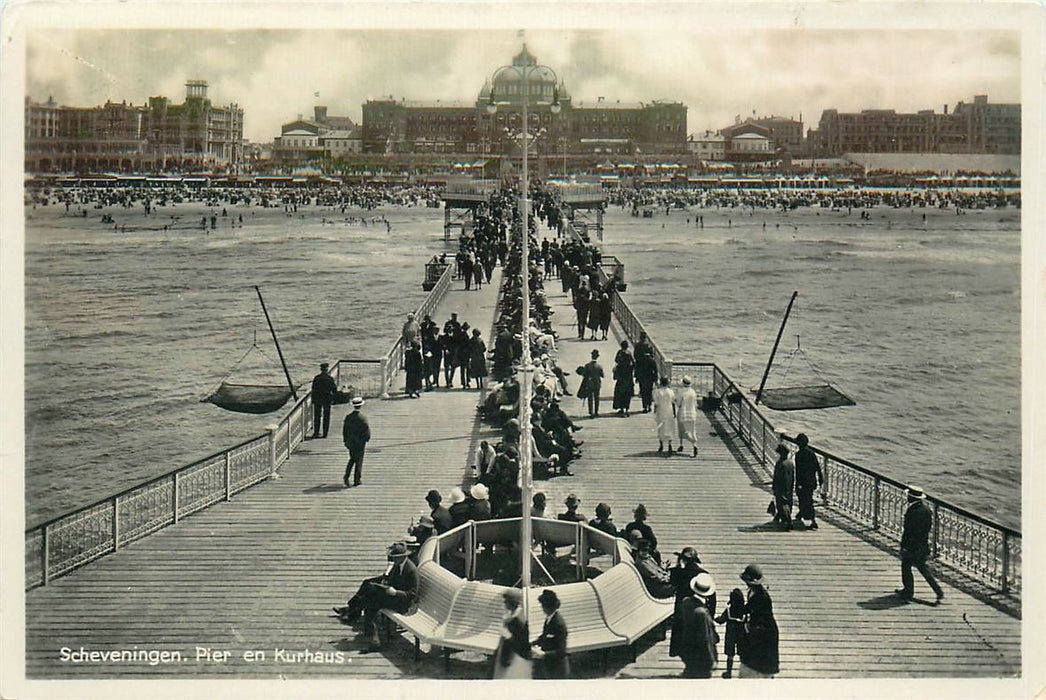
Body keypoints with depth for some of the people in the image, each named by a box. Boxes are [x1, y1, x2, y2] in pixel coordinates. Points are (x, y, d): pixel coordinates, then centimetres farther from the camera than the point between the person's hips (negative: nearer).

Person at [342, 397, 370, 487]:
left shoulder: (348, 416, -3)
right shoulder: (362, 417, -16)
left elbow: (344, 430, 4)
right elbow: (367, 430, -14)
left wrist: (346, 441, 15)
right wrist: (367, 439, 5)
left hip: (350, 443, 4)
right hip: (360, 443, -4)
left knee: (352, 459, 20)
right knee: (359, 461, 6)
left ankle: (346, 476, 4)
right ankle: (356, 480, 8)